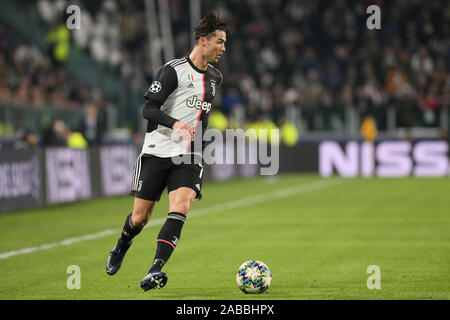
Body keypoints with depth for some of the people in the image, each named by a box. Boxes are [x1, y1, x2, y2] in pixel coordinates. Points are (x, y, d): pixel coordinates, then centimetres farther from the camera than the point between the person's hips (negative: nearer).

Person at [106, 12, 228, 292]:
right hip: (157, 152, -4)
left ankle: (156, 271, -27)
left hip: (189, 158, 4)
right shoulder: (173, 70, -8)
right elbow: (149, 109, -14)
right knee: (140, 217, 3)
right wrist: (174, 123, -29)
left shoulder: (215, 78, 13)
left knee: (180, 208, -21)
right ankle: (121, 248, 36)